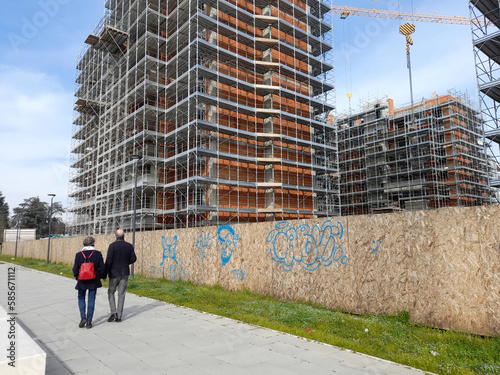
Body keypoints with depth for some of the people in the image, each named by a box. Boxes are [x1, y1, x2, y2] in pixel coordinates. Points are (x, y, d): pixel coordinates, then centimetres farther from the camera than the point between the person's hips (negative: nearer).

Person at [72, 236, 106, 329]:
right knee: (91, 300, 7)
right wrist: (102, 276, 12)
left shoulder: (78, 255, -6)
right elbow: (102, 268, -7)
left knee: (81, 298, 18)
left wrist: (77, 277, 17)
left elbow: (75, 269, -2)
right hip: (94, 281, 0)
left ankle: (83, 317, 4)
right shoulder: (97, 254, -8)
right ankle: (89, 322, 10)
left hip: (82, 281, 0)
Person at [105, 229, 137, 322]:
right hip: (125, 273, 3)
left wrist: (105, 272, -4)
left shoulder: (112, 245, -11)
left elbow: (109, 260, -14)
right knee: (121, 294, 8)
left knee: (111, 292, 14)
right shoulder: (129, 246, 0)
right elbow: (133, 259, 3)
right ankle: (119, 316, 11)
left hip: (114, 273, -3)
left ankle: (113, 312, 1)